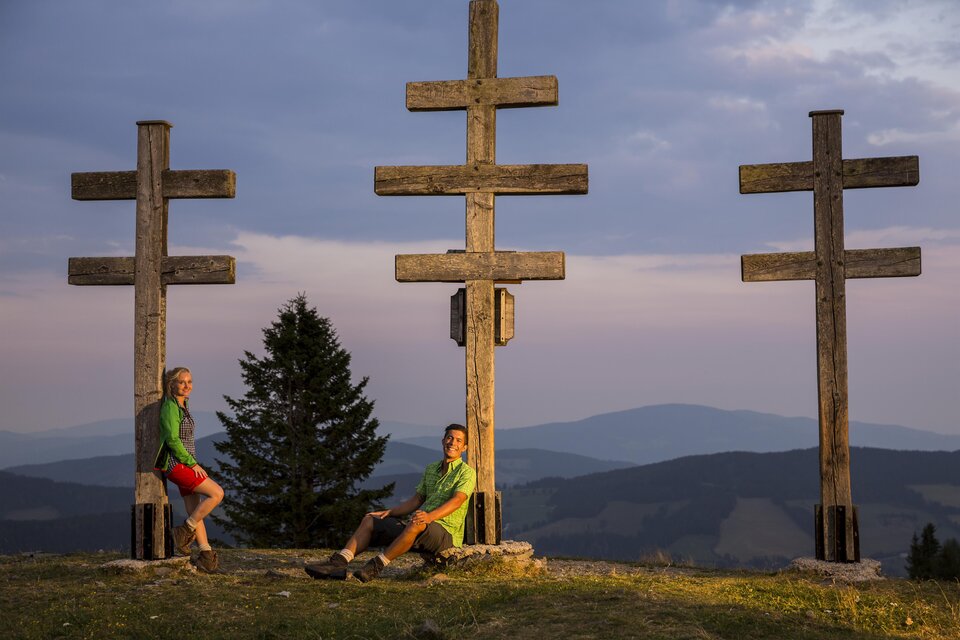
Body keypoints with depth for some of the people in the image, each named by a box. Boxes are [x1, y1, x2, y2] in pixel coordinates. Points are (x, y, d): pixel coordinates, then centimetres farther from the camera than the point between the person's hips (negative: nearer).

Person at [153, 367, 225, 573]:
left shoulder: (181, 406, 14)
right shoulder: (170, 407, -13)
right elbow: (173, 440, -20)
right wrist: (193, 464, -17)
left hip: (186, 464, 9)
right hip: (177, 465, -9)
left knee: (195, 512, 7)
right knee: (217, 493, -14)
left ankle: (206, 555, 7)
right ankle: (185, 531, -6)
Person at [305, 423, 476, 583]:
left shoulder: (466, 472, -2)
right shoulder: (430, 469, 23)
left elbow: (457, 500, -19)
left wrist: (430, 516, -35)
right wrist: (389, 512, 9)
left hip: (446, 532, -8)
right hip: (422, 527, 8)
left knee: (416, 524, -40)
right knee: (369, 520, -4)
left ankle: (376, 567, -36)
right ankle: (338, 562, -23)